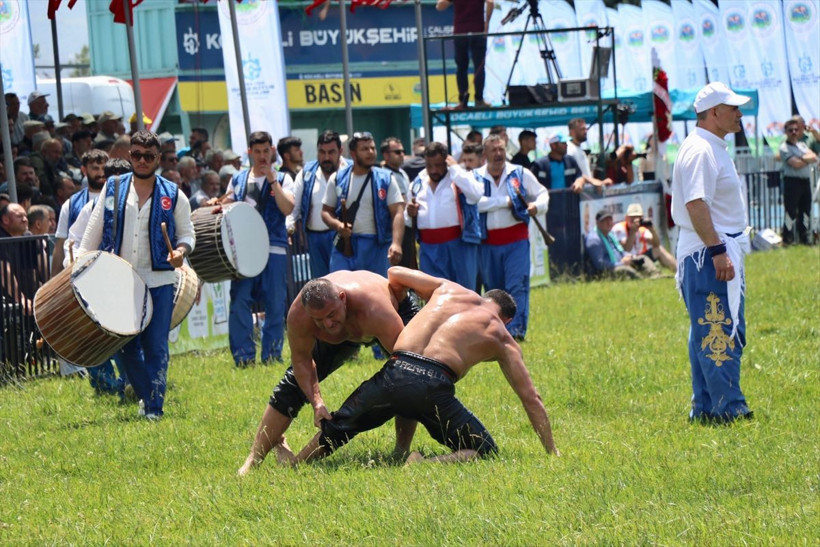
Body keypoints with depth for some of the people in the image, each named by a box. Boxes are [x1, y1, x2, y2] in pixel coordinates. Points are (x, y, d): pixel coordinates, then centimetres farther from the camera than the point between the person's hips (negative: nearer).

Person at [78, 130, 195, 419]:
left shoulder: (172, 195, 4)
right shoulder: (113, 189, 6)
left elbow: (187, 234, 9)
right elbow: (94, 231, 9)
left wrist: (181, 249, -12)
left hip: (158, 282, -2)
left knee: (156, 347, -5)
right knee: (128, 346, 5)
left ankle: (154, 407, 1)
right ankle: (146, 397, 23)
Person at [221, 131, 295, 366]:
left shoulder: (282, 179, 7)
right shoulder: (238, 180, 14)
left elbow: (287, 208, -8)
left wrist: (272, 180, -12)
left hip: (274, 249, -1)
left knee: (275, 305, 1)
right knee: (239, 302, -5)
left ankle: (272, 354, 10)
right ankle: (243, 355, -1)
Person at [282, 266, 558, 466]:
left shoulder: (448, 289, 25)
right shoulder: (502, 339, 20)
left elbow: (394, 273, 31)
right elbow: (531, 399, 20)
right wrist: (552, 452, 25)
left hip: (395, 374, 3)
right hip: (433, 385, -3)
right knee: (484, 452, 7)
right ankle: (427, 465, -16)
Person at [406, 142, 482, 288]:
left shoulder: (460, 178, 2)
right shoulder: (418, 184, 16)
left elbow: (476, 193, -21)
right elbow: (407, 221, 26)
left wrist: (454, 168, -12)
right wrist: (410, 214, 0)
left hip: (458, 245, -4)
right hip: (429, 247, 4)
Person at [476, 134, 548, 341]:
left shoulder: (520, 174, 6)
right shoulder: (476, 177, 3)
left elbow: (542, 193, 13)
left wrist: (537, 206, -10)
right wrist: (506, 201, -13)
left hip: (516, 240, -1)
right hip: (488, 243, 1)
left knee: (517, 285, -11)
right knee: (493, 288, 9)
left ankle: (516, 329, -14)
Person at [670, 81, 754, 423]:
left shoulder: (714, 149, 18)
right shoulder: (700, 150, -15)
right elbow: (695, 204, -23)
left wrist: (726, 250, 18)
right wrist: (718, 251, -26)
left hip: (723, 250, 11)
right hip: (708, 254, -11)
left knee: (722, 332, 13)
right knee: (719, 333, -10)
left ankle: (705, 408, 17)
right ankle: (729, 408, -10)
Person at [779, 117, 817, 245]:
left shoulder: (802, 145, 17)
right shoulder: (784, 147, -7)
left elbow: (814, 157, 3)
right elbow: (796, 164, -18)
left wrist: (803, 158, -13)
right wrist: (809, 159, -3)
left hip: (806, 181, 7)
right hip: (792, 181, -7)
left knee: (806, 210, 11)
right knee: (791, 211, -7)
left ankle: (804, 237, 18)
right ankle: (788, 238, -4)